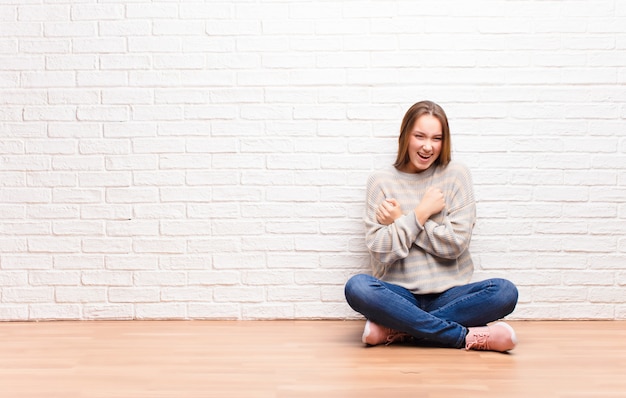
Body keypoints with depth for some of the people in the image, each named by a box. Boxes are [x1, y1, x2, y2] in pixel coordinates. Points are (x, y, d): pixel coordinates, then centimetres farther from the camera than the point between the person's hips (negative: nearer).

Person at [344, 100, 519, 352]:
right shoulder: (381, 181, 2)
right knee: (357, 288, -32)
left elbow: (456, 243, -6)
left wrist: (401, 220, -7)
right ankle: (468, 336, -26)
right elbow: (380, 251, -6)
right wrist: (421, 213, -10)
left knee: (505, 292, -27)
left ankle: (395, 330, -23)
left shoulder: (456, 175, 3)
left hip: (449, 294, 1)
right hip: (400, 295, -1)